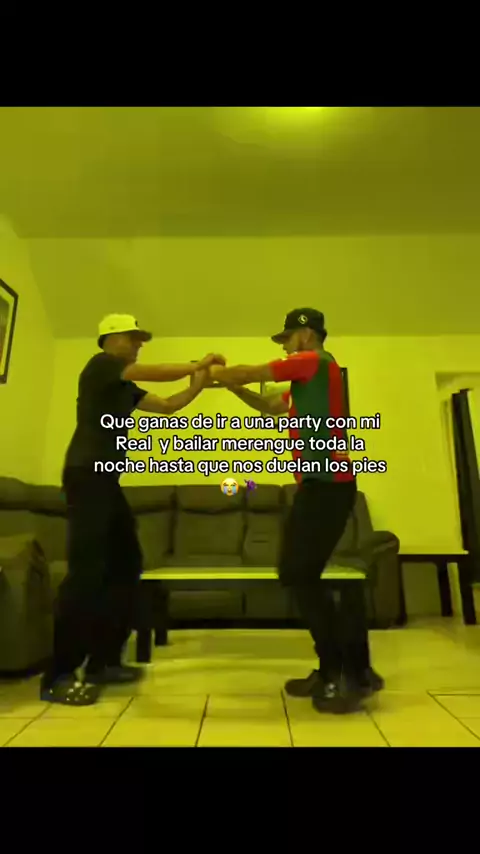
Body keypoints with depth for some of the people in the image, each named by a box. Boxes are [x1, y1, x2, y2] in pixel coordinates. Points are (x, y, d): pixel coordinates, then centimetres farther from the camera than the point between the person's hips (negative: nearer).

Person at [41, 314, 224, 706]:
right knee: (87, 570, -13)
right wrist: (197, 365, -3)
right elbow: (154, 373, -13)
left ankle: (103, 661, 14)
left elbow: (168, 406, 17)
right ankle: (58, 675, -4)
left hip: (106, 478, 10)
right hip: (87, 474, -10)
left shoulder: (126, 388, 23)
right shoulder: (100, 365, -2)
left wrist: (200, 384, 6)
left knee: (127, 565, 7)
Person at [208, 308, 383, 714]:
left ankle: (354, 672, 3)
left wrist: (218, 372, 16)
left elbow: (249, 372, -3)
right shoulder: (306, 379, 23)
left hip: (327, 482, -10)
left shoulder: (315, 360, -6)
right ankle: (334, 671, 19)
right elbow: (271, 407, 29)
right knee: (298, 575, 11)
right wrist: (230, 385, 20)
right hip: (319, 482, 10)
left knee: (299, 575, -8)